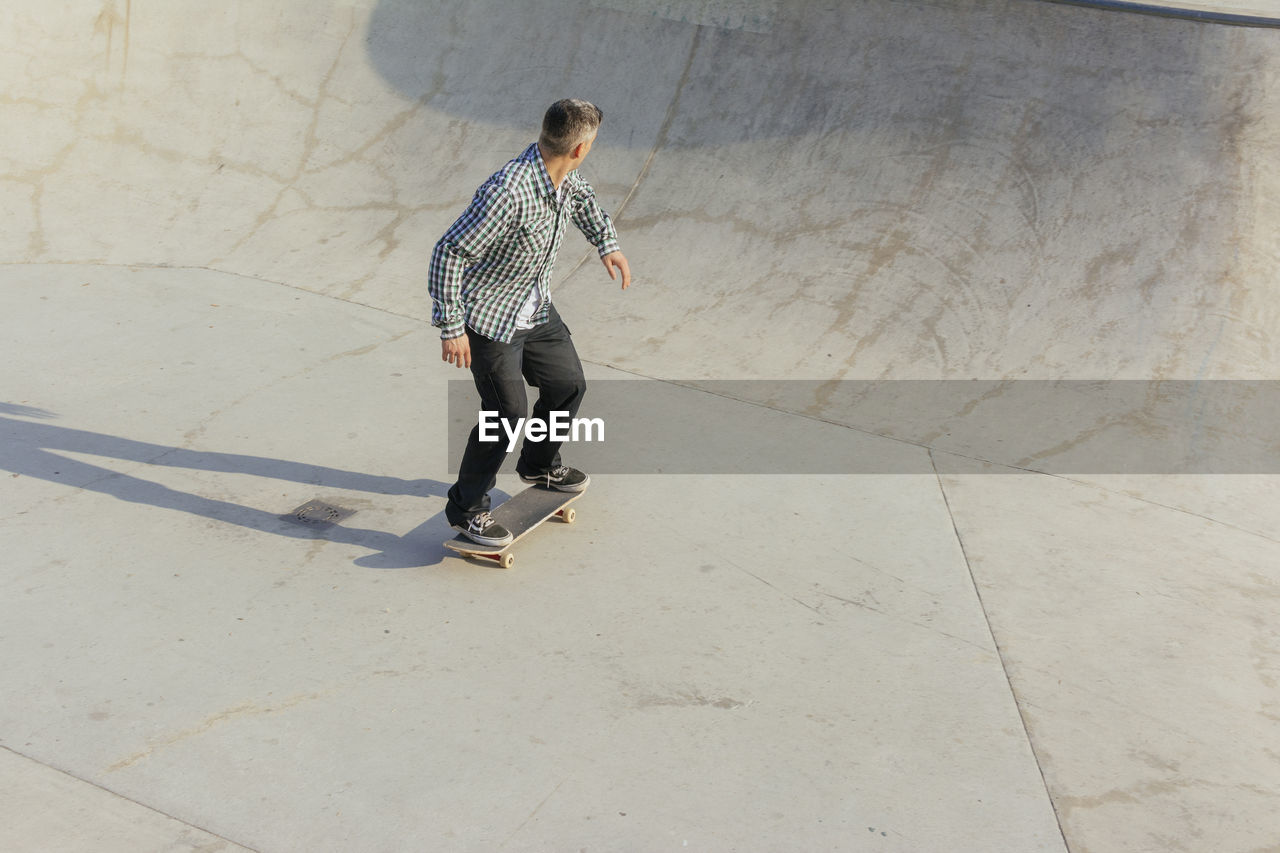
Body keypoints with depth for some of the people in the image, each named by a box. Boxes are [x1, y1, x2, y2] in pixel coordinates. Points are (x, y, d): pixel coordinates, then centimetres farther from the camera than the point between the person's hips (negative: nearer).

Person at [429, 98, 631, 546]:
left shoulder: (561, 175, -8)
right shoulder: (508, 193, -34)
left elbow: (581, 196, 20)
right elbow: (448, 253, -29)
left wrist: (608, 244, 14)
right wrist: (451, 328, -26)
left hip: (536, 308, 9)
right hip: (490, 318, -8)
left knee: (569, 385, 17)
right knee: (506, 413, -9)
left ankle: (539, 464, 44)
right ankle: (465, 508, 11)